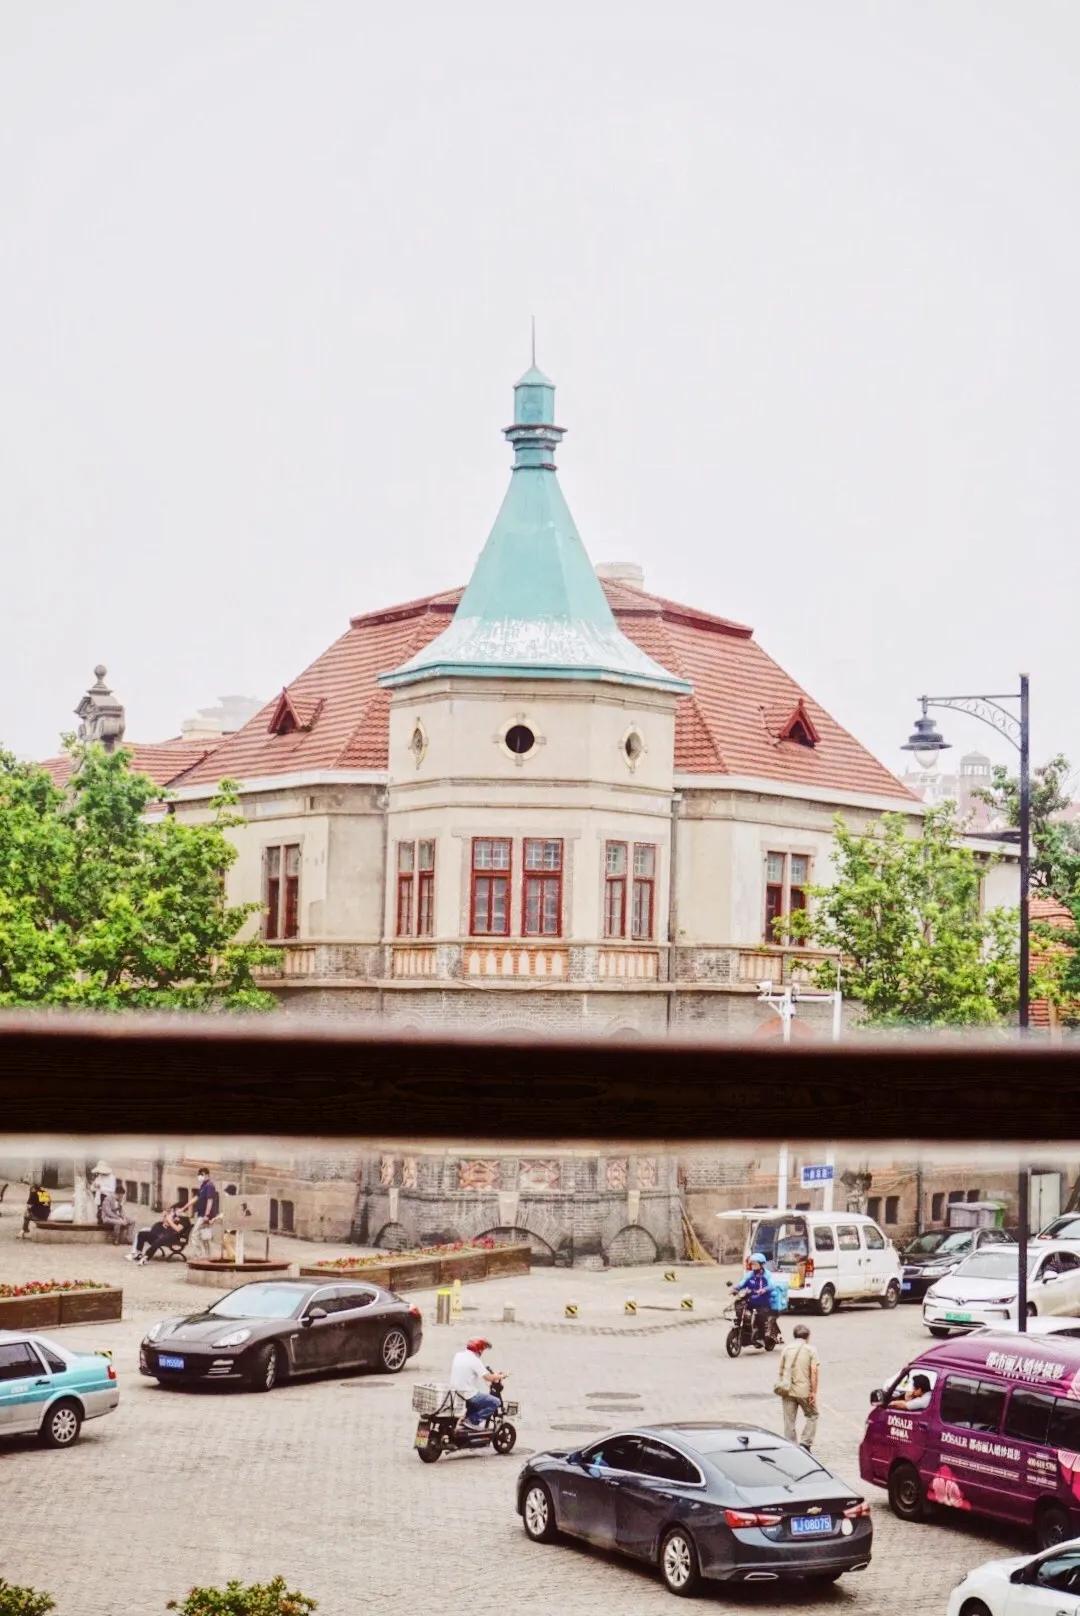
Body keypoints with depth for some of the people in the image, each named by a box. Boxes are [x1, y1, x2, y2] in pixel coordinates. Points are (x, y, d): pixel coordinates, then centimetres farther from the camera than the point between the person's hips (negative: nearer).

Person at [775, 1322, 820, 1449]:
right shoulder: (810, 1350, -3)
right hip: (804, 1390, -3)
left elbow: (780, 1371, 8)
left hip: (787, 1391, 3)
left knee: (789, 1420, 9)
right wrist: (814, 1392, -9)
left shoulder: (786, 1349, 6)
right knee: (811, 1415, 15)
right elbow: (814, 1372, -11)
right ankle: (806, 1444, 5)